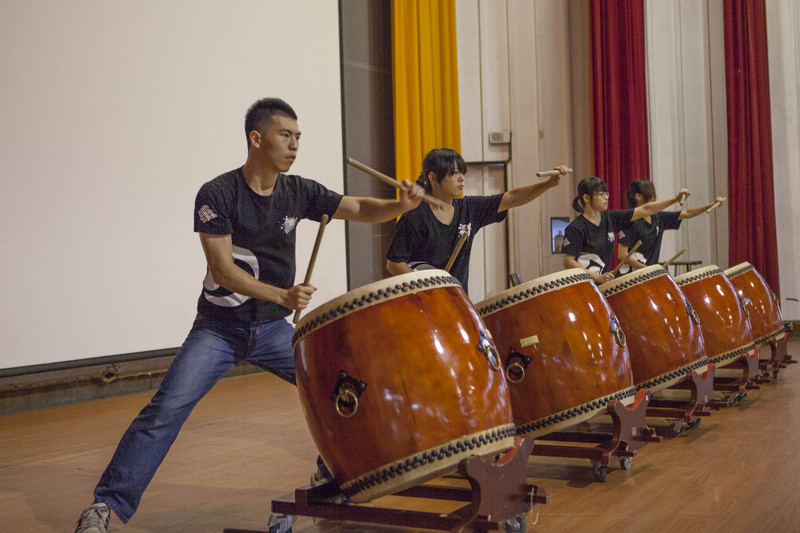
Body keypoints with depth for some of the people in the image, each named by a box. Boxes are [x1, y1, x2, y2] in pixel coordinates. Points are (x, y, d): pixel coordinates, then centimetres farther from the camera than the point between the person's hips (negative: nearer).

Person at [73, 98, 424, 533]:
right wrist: (283, 295, -32)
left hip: (273, 329, 5)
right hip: (218, 328, -5)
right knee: (166, 409, -16)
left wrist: (399, 206, -23)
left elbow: (360, 210, -1)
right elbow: (222, 271, -20)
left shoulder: (298, 192, 0)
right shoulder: (218, 195, -14)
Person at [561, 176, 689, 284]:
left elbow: (645, 210, 9)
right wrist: (597, 277, -23)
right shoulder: (576, 228, -12)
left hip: (604, 283, 7)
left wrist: (675, 199, 2)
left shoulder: (610, 218, 7)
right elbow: (568, 262, -16)